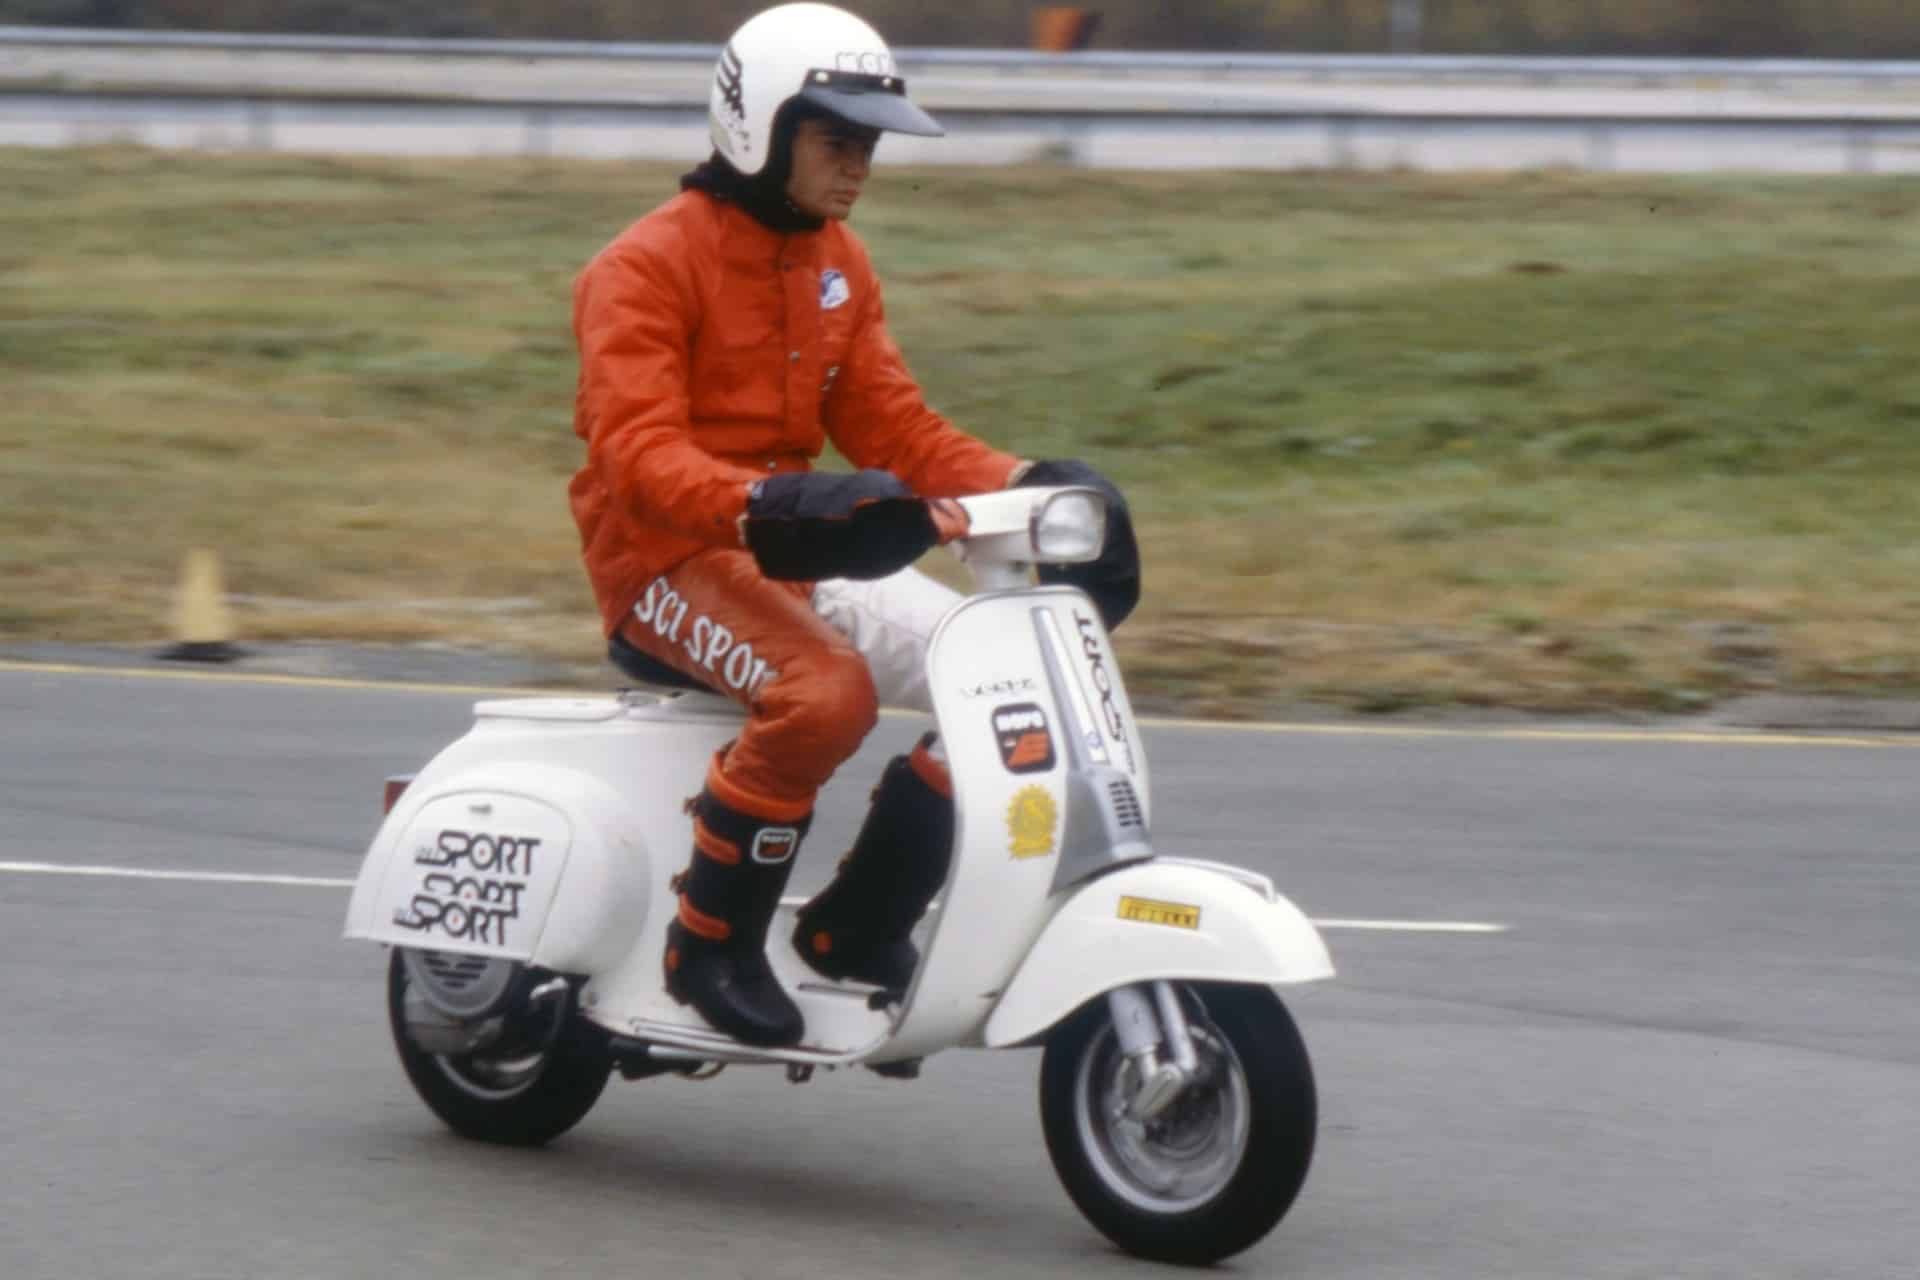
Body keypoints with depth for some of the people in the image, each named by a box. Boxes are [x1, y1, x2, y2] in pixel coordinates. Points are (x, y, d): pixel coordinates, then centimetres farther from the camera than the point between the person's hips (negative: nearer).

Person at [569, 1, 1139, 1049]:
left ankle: (857, 929, -1)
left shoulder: (838, 262, 14)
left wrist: (1021, 485, -5)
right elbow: (639, 454, -24)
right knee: (825, 691, -35)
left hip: (800, 554, 8)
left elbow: (888, 423, 12)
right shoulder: (645, 269, -11)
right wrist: (761, 507, -42)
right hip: (668, 558, -8)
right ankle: (707, 943, -19)